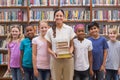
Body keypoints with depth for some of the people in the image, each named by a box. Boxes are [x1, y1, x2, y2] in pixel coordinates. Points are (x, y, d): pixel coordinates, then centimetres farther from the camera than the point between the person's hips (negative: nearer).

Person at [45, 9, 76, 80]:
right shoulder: (50, 31, 2)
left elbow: (71, 45, 7)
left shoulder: (69, 29, 2)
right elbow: (49, 47, 6)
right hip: (55, 60, 0)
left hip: (68, 59, 0)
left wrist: (70, 52, -13)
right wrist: (53, 53, -14)